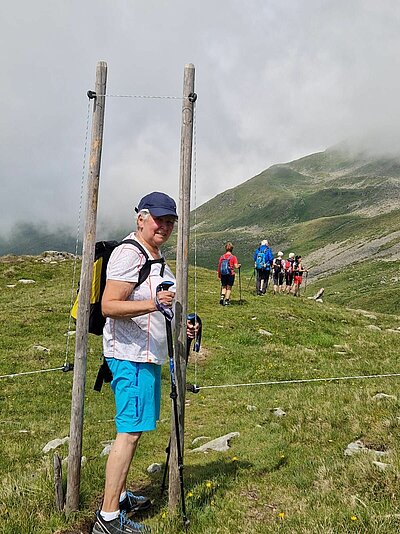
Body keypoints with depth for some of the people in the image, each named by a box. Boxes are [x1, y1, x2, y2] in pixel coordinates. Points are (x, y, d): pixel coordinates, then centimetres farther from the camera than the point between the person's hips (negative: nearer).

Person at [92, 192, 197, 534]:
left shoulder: (157, 259, 18)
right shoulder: (128, 254, -14)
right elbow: (109, 306, -22)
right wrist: (154, 303, -34)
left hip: (149, 355, 10)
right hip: (131, 355, -10)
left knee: (134, 429, 16)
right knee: (130, 431, -9)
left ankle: (119, 494, 30)